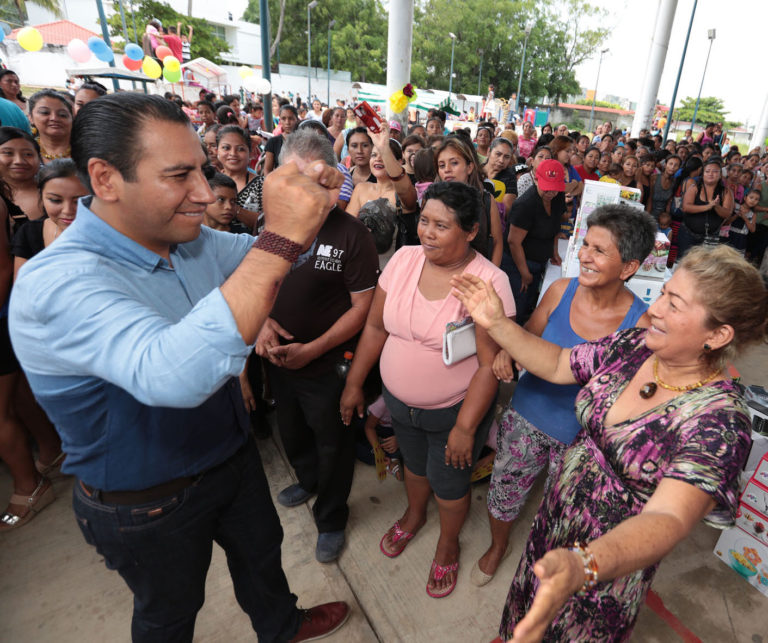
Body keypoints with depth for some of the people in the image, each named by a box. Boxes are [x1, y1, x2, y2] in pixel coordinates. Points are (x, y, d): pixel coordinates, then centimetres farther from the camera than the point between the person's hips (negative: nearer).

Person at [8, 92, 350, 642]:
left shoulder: (191, 241, -9)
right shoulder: (54, 283, -33)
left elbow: (261, 258, 5)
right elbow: (176, 375, -50)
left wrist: (313, 200, -17)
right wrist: (283, 238, -51)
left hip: (232, 457, 7)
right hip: (149, 506, -6)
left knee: (261, 552, 30)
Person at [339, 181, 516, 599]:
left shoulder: (489, 282, -24)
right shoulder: (404, 259, -11)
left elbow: (490, 364, -21)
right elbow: (375, 326, -2)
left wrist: (465, 428, -18)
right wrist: (354, 383, 2)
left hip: (454, 410, -4)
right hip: (399, 401, 4)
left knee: (449, 485, 17)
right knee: (414, 464, 29)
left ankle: (448, 542, 50)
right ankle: (414, 515, 60)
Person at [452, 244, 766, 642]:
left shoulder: (719, 418, -29)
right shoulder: (634, 346, -13)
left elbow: (667, 518, -40)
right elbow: (556, 366, -2)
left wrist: (582, 567, -57)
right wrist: (496, 324, -13)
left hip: (612, 559, -5)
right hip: (555, 518, 5)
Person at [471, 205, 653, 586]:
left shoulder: (640, 324, -21)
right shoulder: (561, 291, -13)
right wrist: (507, 352, -21)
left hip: (579, 437, -2)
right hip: (527, 416, 2)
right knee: (504, 493, 21)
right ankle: (497, 547, 55)